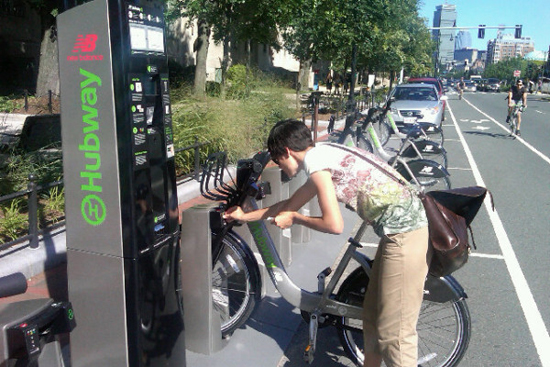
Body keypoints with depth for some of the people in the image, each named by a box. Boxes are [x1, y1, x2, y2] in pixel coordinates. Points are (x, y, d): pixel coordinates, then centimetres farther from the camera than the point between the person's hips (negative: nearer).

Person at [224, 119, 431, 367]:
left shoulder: (314, 159, -11)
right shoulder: (323, 156, 18)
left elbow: (334, 225, -16)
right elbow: (290, 204, 30)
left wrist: (294, 219, 1)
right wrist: (245, 216, 38)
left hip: (403, 234, -10)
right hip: (400, 230, 10)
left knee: (394, 333, 0)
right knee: (372, 317, 21)